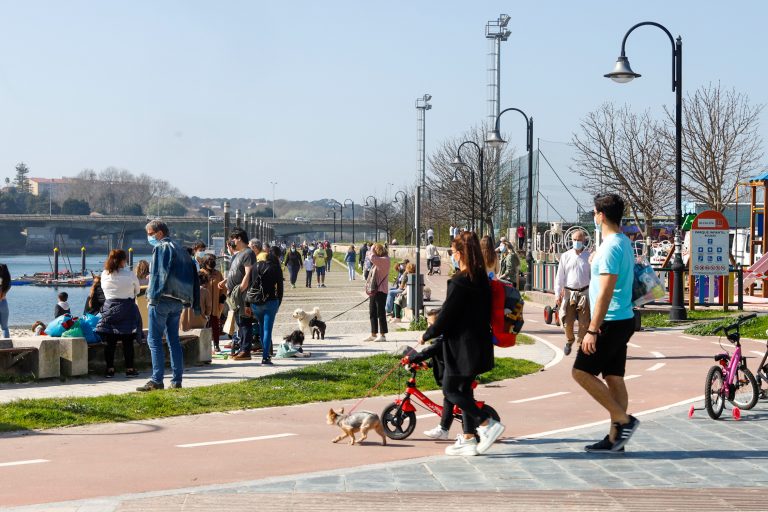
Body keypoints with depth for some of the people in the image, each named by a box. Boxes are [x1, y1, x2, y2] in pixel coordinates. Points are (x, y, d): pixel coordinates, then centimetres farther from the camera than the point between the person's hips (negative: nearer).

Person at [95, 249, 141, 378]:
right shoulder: (129, 274, -8)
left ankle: (110, 369, 6)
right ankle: (129, 369, 4)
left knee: (110, 342, 5)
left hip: (109, 309, 3)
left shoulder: (104, 275, 1)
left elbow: (104, 289, 12)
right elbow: (137, 290, 6)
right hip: (127, 310, -3)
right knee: (128, 342, 2)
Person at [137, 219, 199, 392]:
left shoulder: (161, 248, -8)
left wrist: (153, 295, -16)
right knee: (174, 340, 11)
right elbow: (192, 275, 18)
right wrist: (194, 302, 18)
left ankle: (157, 380, -10)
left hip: (162, 300, -8)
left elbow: (158, 274, -17)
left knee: (154, 340, -6)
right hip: (178, 301, 8)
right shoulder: (179, 248, 18)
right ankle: (177, 380, 9)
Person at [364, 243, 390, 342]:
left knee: (380, 312, -6)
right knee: (372, 313, 12)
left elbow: (373, 258, -26)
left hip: (381, 290, -10)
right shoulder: (378, 261, 17)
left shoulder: (385, 260, -11)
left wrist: (372, 250, -9)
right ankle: (374, 334, 18)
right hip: (374, 289, 10)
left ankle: (382, 335, -3)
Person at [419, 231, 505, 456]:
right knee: (464, 389, 15)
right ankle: (468, 438, 17)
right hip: (479, 343, 9)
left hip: (462, 345, -9)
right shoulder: (482, 278, 8)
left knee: (450, 389, 0)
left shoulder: (460, 281, -19)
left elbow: (446, 315, -17)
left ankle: (488, 424, -8)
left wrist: (427, 335, -2)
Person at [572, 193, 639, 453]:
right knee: (614, 378, 9)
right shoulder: (624, 242, 14)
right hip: (623, 319, 10)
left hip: (611, 323, -10)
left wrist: (592, 330, -22)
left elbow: (605, 292, -22)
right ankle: (615, 438, 11)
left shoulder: (610, 247, -18)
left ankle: (623, 420, -7)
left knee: (581, 372, -7)